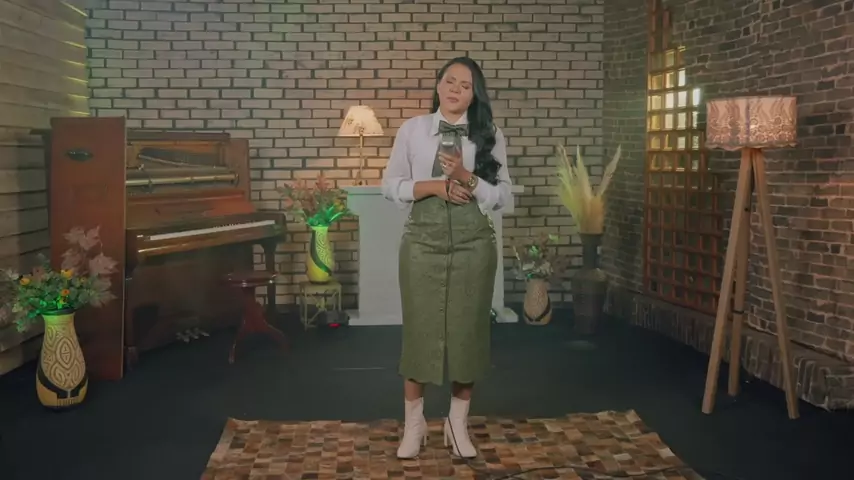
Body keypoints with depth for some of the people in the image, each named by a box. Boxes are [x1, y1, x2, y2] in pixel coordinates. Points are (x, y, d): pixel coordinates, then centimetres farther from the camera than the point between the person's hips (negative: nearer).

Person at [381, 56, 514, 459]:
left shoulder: (490, 135, 3)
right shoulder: (412, 130, 3)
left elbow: (502, 196, 1)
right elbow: (390, 186, 2)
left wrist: (466, 177, -16)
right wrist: (434, 186, -12)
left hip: (473, 243, 1)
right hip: (423, 240, 0)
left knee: (468, 329, 6)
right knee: (419, 328, 3)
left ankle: (458, 423, 22)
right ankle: (414, 424, 18)